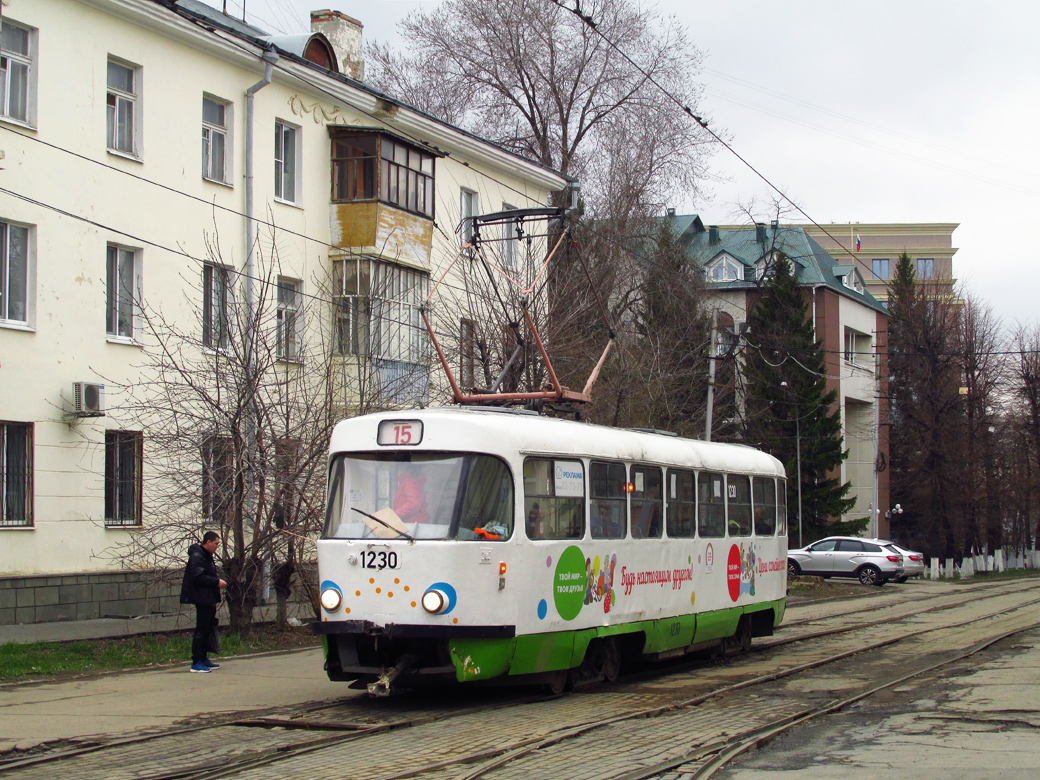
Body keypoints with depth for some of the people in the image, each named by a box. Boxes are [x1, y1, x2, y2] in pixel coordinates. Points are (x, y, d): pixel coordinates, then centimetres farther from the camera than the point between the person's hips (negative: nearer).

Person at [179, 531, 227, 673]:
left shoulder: (207, 556, 19)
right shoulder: (197, 556, -14)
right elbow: (197, 577, -22)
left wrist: (217, 583, 13)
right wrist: (216, 582, -19)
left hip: (209, 599, 10)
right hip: (202, 599, -10)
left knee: (208, 629, 14)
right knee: (201, 630, -9)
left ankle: (203, 659, 21)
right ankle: (196, 663, -7)